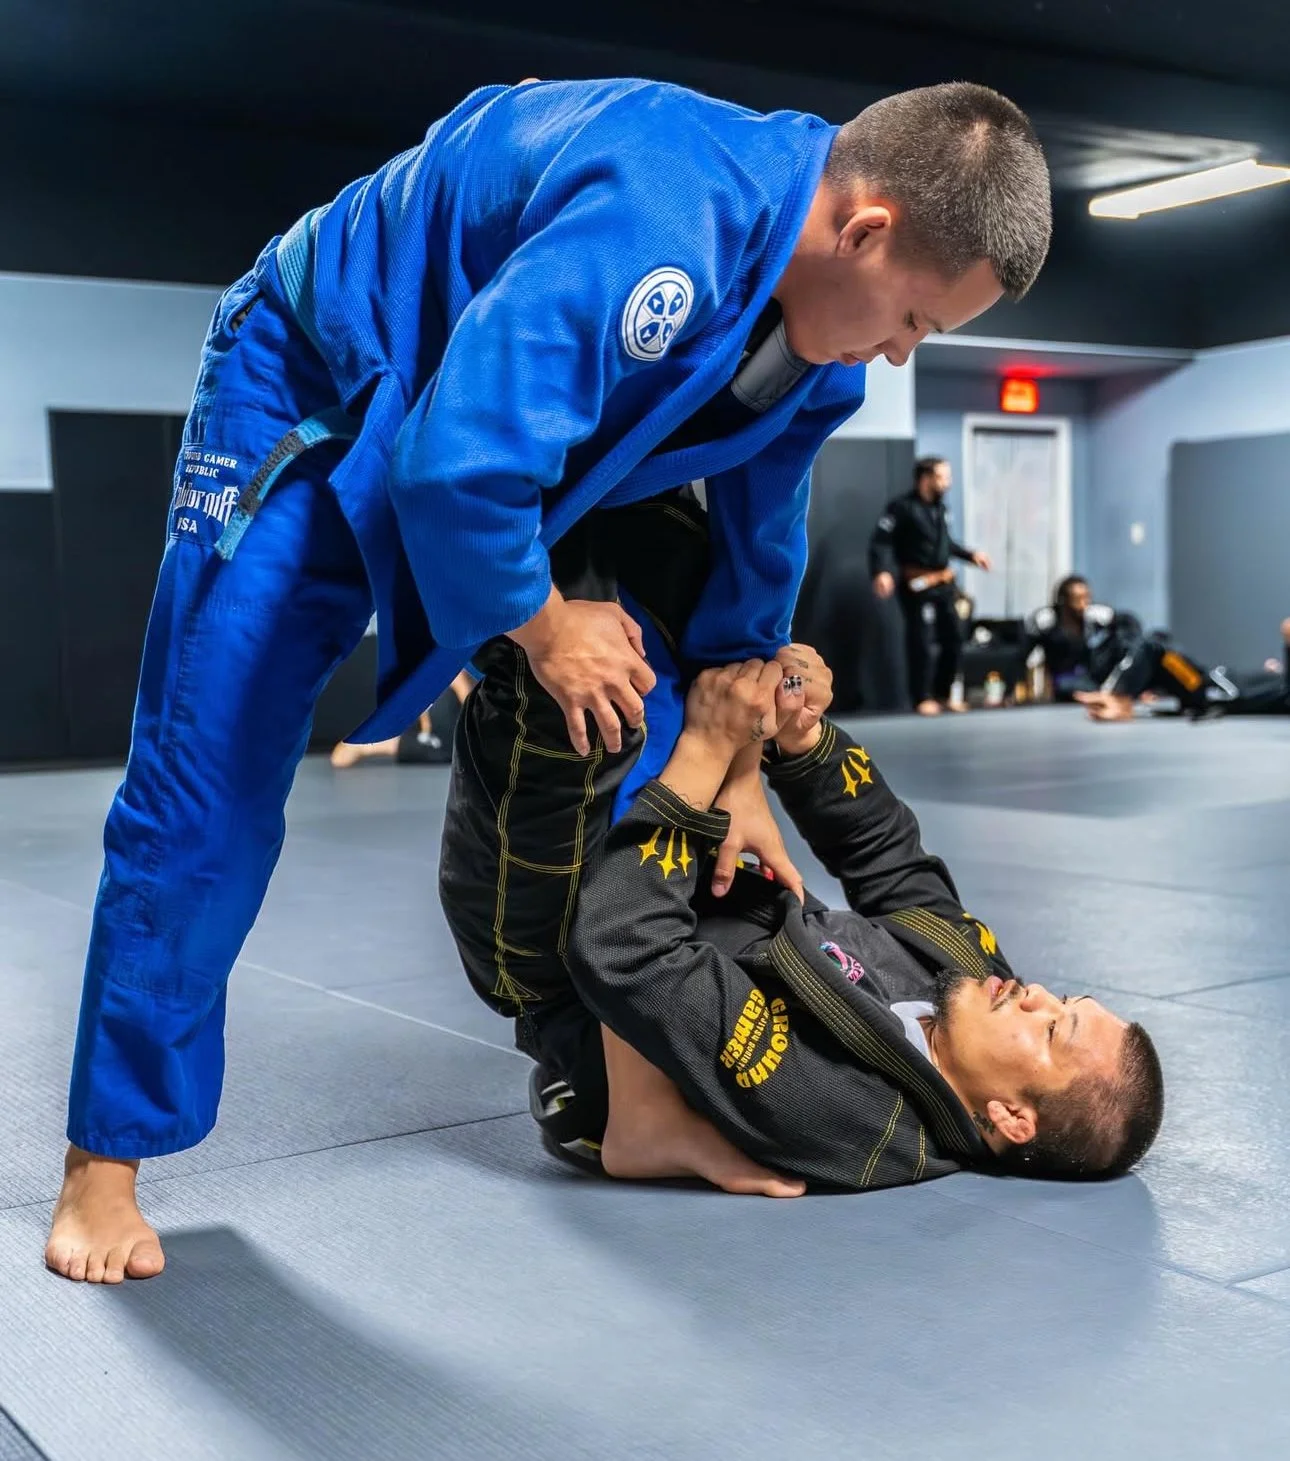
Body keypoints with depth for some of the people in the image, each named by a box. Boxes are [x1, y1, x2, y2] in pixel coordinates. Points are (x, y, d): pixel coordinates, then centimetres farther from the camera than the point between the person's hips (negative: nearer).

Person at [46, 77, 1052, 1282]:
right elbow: (456, 472, -42)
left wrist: (737, 771, 6)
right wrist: (541, 628, -24)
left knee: (627, 765, 1)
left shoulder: (822, 327, -9)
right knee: (203, 806, -10)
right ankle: (104, 1160, 5)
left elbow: (755, 548, 4)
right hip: (316, 401, -7)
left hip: (528, 441, 8)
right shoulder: (655, 228, -38)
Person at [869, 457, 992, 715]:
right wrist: (881, 572, -33)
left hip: (943, 583, 8)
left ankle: (944, 694, 26)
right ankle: (923, 699, 5)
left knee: (953, 637, 12)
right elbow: (881, 542, -19)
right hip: (917, 585, -8)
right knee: (923, 641, -7)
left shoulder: (940, 507, 9)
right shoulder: (902, 507, -14)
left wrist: (971, 555, 21)